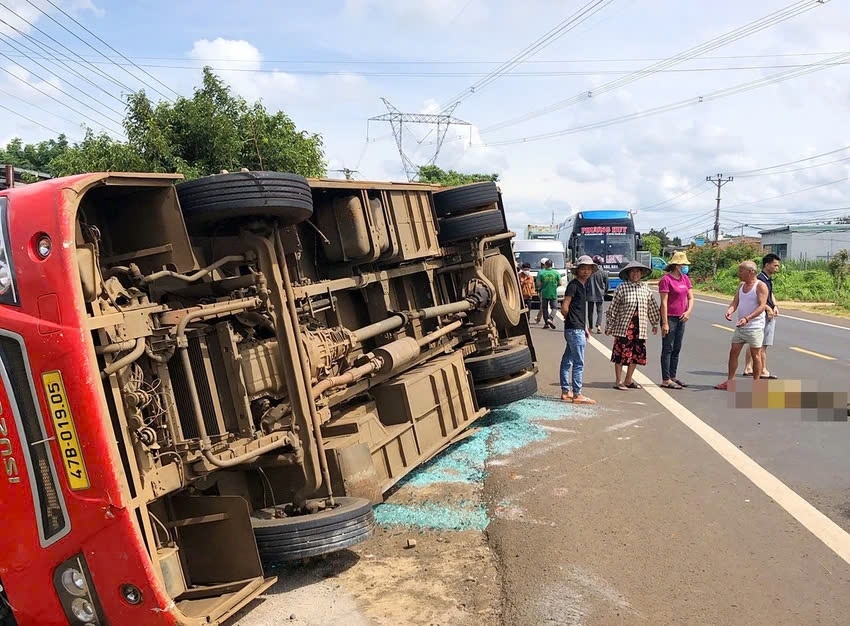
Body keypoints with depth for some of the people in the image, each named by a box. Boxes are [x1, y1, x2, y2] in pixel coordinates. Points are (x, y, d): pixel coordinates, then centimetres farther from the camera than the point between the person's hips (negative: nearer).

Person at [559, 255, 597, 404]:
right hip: (575, 329, -9)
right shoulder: (573, 285, -11)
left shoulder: (582, 286, 17)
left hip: (578, 329, 9)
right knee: (579, 363, -6)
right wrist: (572, 320, -1)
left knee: (567, 361, 13)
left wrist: (585, 328, 17)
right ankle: (577, 395, -2)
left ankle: (566, 392, 20)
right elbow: (564, 308, -16)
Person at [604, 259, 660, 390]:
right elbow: (613, 308, -4)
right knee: (620, 354, -1)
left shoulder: (645, 288, 10)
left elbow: (652, 307, 19)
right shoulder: (622, 287, -5)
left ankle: (628, 381, 22)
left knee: (636, 355, 9)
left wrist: (655, 324, 23)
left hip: (640, 328, 5)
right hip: (623, 327, -5)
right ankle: (618, 381, 10)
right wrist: (609, 326, -4)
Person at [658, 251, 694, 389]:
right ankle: (666, 380, 1)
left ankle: (673, 376, 22)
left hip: (681, 318, 7)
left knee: (677, 349, 13)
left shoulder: (685, 278, 10)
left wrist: (688, 311, -9)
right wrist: (665, 323, -18)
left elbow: (691, 297, 10)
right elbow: (664, 302, -15)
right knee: (668, 349, -3)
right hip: (670, 317, -7)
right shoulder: (666, 279, -12)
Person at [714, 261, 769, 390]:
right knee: (733, 353, 6)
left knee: (755, 355, 2)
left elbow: (762, 306, -18)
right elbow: (735, 303, 9)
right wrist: (729, 311, -14)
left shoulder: (760, 286, -10)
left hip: (754, 327, -7)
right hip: (740, 326, 7)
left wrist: (747, 318, -29)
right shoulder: (741, 286, 12)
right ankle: (729, 382, 13)